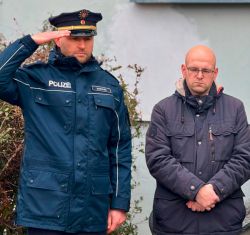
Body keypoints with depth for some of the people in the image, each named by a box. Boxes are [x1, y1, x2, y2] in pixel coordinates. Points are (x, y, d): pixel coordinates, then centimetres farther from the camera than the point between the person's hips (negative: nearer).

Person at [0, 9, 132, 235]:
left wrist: (120, 202, 4)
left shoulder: (109, 85, 9)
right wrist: (30, 42, -13)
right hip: (44, 207, -3)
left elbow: (120, 148, 9)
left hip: (93, 212, 3)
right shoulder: (35, 78, 1)